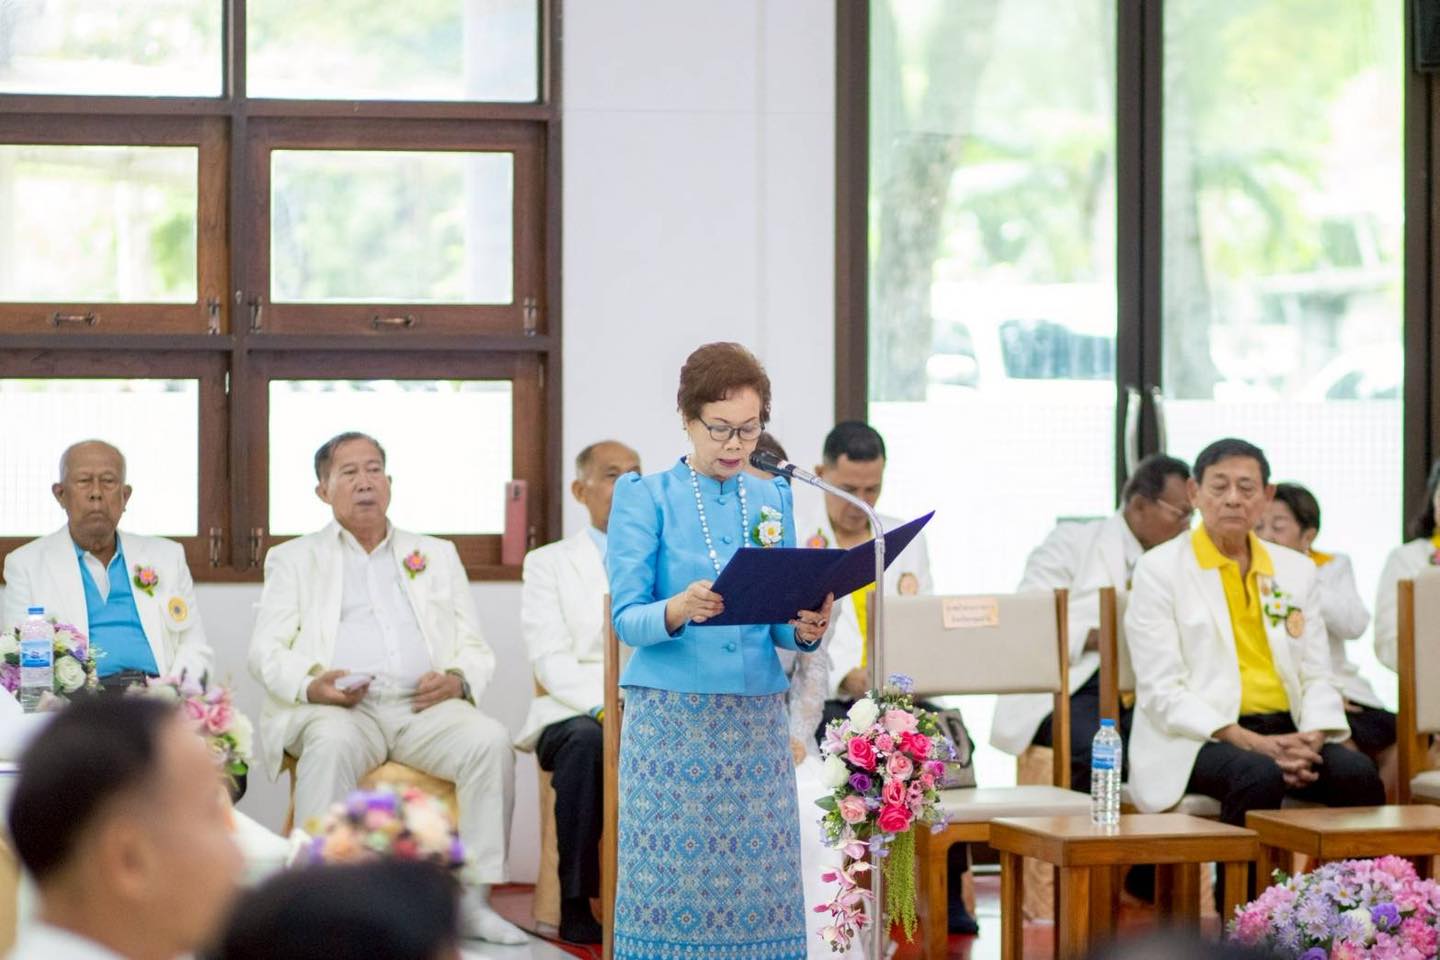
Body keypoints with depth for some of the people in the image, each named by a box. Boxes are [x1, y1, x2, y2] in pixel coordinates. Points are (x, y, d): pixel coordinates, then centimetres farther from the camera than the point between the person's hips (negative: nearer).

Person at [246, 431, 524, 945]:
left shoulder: (437, 556, 26)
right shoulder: (293, 559, 19)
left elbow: (475, 648, 20)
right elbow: (266, 651, 8)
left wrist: (457, 679, -5)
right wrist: (310, 683, -15)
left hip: (423, 709, 2)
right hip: (335, 708, -2)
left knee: (490, 741, -28)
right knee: (331, 745, -38)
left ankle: (473, 900, -25)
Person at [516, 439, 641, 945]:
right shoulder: (549, 563, 11)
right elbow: (552, 661, -2)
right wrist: (605, 704, -20)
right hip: (574, 714, -2)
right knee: (587, 740, -37)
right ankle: (576, 903, -29)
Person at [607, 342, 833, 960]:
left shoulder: (772, 501, 12)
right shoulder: (646, 497, 0)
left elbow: (780, 623, 13)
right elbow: (626, 617, -6)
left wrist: (805, 630, -10)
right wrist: (678, 611, -27)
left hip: (758, 718, 4)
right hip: (673, 717, -4)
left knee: (760, 881, 0)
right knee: (675, 877, -6)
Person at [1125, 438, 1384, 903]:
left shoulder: (1296, 570, 17)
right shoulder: (1158, 570, 2)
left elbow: (1317, 677, 14)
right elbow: (1161, 691, -7)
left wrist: (1312, 737, -10)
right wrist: (1249, 742, -19)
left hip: (1284, 731, 5)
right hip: (1198, 739, -4)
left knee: (1358, 774, -25)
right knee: (1258, 777, -36)